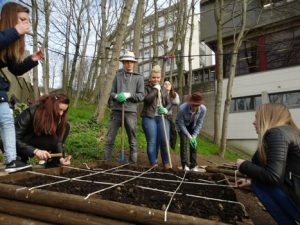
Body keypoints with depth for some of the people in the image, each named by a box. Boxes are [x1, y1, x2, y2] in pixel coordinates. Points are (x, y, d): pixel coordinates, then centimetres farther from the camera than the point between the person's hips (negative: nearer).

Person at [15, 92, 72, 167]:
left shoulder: (58, 117, -13)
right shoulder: (31, 112, -27)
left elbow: (58, 140, -15)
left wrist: (60, 158, -32)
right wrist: (35, 151, -40)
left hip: (35, 143, 6)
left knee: (65, 127, -13)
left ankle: (50, 159, -9)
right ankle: (19, 159, -15)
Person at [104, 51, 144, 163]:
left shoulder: (139, 77, 6)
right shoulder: (118, 75, 10)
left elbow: (141, 96, 0)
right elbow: (112, 93, 11)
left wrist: (129, 95, -14)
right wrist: (116, 96, -11)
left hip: (130, 111, -1)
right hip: (116, 110, 2)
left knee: (132, 139, 5)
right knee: (110, 138, 4)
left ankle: (133, 162, 15)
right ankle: (107, 161, 14)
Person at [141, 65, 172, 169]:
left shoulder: (164, 90, 18)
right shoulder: (146, 88, 6)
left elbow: (169, 103, 13)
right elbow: (147, 99, -12)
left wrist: (166, 109, -8)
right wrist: (155, 89, -5)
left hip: (162, 118, 3)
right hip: (149, 118, -2)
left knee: (165, 141, -7)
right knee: (152, 142, -3)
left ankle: (166, 163, 10)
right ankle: (153, 163, 11)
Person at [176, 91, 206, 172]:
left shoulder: (203, 109, -31)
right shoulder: (182, 108, -39)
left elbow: (199, 123, -17)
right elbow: (181, 123, -26)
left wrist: (194, 136, -21)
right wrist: (189, 136, -28)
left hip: (193, 126, 2)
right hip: (182, 126, -2)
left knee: (194, 143, -4)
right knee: (184, 142, -14)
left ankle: (193, 165, 8)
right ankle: (185, 164, -4)